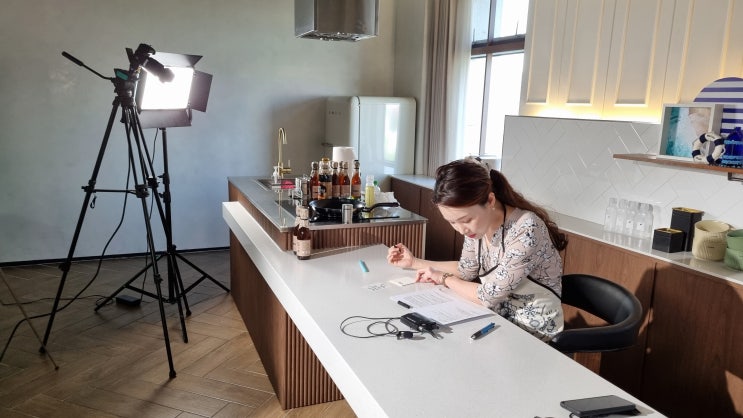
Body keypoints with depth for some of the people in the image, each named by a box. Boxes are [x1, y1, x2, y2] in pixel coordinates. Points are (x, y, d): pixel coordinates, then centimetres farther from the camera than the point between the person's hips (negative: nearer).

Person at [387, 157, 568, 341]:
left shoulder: (526, 229, -29)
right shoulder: (477, 221, -8)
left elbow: (489, 295, -24)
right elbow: (467, 269, 7)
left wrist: (444, 279, -10)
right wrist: (414, 262, 3)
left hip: (532, 330, -5)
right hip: (500, 316, 6)